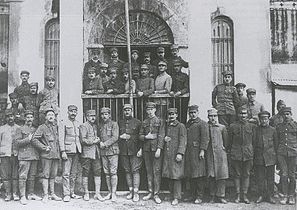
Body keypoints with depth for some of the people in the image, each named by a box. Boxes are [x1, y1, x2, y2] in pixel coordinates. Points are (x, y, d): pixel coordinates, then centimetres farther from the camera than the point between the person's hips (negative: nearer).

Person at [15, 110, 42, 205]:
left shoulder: (36, 129, 18)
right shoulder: (20, 129, 4)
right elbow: (17, 143, -5)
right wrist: (28, 139, -13)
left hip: (35, 155, 5)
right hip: (24, 156, -5)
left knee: (32, 176, 9)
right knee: (23, 176, -7)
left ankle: (31, 194, 18)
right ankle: (23, 196, -4)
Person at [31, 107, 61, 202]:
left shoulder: (56, 127, 15)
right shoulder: (42, 128, -2)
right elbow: (34, 140, -10)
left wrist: (59, 150, 10)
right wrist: (44, 148, -13)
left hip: (56, 154, 5)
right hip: (46, 155, -5)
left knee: (53, 175, 10)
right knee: (46, 175, -4)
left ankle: (52, 194, 17)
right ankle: (45, 195, 0)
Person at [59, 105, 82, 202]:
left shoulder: (78, 124, 16)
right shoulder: (63, 123, 0)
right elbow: (61, 138, -6)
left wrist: (80, 149, 11)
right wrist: (63, 151, -13)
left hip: (76, 151, 5)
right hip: (67, 151, -5)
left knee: (74, 173, 9)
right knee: (66, 173, -6)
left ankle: (72, 192, 17)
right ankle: (66, 194, -3)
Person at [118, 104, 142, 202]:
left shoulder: (137, 122, 4)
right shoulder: (119, 123, 13)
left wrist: (130, 137, -9)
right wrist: (121, 137, -4)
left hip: (135, 151, -3)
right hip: (123, 151, 3)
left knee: (135, 171, -6)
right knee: (127, 171, 7)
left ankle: (136, 192, -4)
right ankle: (130, 191, 15)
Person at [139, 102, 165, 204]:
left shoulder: (160, 121, 1)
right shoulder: (144, 122, 13)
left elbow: (161, 136, -5)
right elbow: (140, 135, 14)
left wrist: (159, 149, -13)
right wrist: (146, 137, -8)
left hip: (156, 149, -4)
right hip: (146, 149, 4)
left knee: (156, 171, -4)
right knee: (149, 171, 8)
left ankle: (156, 194, 0)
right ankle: (150, 192, 16)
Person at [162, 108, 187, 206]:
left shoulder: (181, 126, -1)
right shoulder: (166, 126, 16)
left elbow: (183, 141, -8)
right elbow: (162, 136, 27)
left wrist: (180, 153, -18)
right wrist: (164, 139, 2)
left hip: (176, 155, -5)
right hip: (167, 155, 6)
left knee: (176, 176, -4)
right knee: (169, 176, 8)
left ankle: (176, 198, 2)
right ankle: (172, 193, 20)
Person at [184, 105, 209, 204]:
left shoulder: (202, 123, -2)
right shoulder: (187, 124, 18)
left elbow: (205, 138, -9)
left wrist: (202, 150, -17)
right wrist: (184, 151, 13)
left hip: (197, 152, -6)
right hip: (188, 153, 6)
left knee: (199, 175, -5)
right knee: (191, 175, 8)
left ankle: (199, 197, 0)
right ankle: (193, 195, 17)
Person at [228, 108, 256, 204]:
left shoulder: (252, 126, 5)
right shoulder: (233, 126, 2)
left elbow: (254, 140, 9)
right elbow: (230, 141, 6)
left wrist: (252, 152, 5)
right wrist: (230, 152, 4)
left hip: (248, 154, 1)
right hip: (236, 154, -1)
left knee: (246, 174, 4)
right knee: (237, 174, 4)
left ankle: (245, 195, 11)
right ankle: (238, 195, 11)